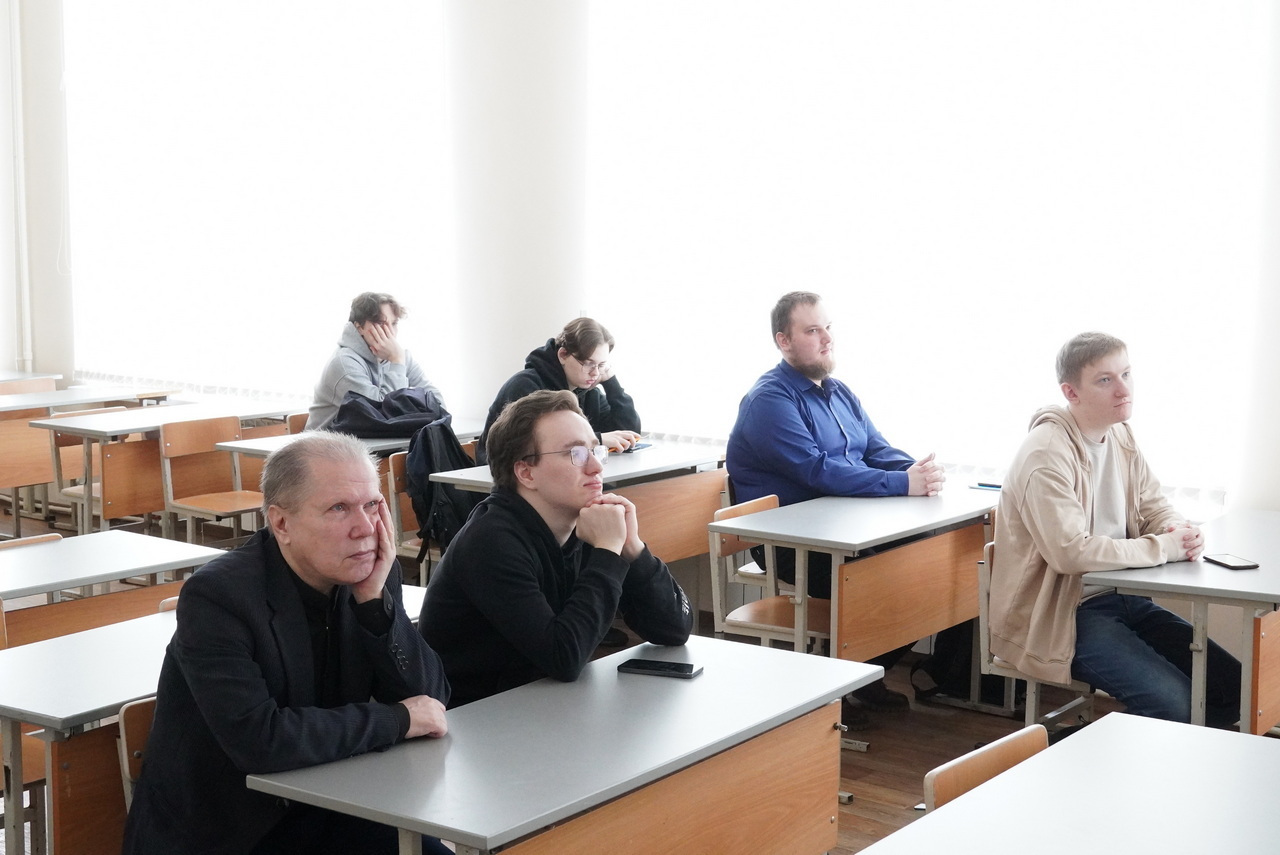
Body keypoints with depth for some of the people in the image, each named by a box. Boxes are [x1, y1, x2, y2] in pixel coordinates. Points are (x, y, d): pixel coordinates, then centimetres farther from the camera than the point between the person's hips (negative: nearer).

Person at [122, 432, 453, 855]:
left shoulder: (369, 572, -3)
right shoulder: (217, 596, -19)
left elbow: (429, 699, -5)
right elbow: (258, 741, -29)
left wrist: (375, 599, -18)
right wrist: (396, 720, -19)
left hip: (321, 815, 5)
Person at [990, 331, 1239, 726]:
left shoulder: (1119, 434, 7)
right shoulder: (1047, 455, -20)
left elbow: (1153, 504, 17)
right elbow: (1071, 552, -28)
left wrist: (1180, 531, -8)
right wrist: (1163, 547, -20)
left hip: (1119, 597, 9)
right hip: (1061, 615, -9)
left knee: (1233, 684, -1)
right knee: (1174, 702, -23)